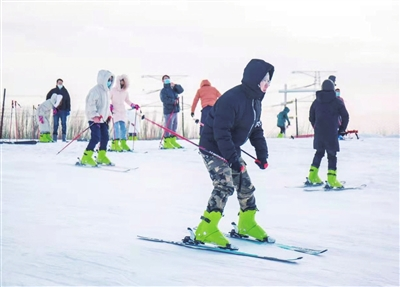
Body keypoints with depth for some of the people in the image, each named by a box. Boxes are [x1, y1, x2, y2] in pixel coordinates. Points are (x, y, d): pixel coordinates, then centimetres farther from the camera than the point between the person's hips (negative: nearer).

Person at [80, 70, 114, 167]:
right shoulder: (96, 90, -16)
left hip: (103, 119, 9)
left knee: (105, 137, 8)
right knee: (96, 138, -15)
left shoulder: (107, 91, 15)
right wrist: (95, 115, -28)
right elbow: (90, 103, -22)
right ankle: (86, 158, -11)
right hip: (94, 119, -9)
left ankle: (101, 157, 19)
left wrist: (108, 115, 22)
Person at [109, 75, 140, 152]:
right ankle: (115, 144, -15)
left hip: (122, 111, 5)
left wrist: (133, 105, 11)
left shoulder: (125, 92, 11)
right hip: (115, 111, -5)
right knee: (117, 127, -14)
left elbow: (127, 100, 23)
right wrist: (110, 105, -15)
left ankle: (123, 143, 6)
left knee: (123, 127, 1)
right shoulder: (113, 90, -2)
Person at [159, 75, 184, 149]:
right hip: (168, 111, -7)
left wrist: (175, 85, -11)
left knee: (174, 127, 12)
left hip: (175, 110, 7)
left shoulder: (173, 88, 18)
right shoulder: (163, 91, -2)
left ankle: (173, 141, 21)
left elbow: (181, 90, 5)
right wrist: (173, 101, -20)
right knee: (168, 127, -9)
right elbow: (164, 99, -17)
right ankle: (166, 143, -5)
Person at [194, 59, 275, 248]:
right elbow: (221, 132, -29)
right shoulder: (232, 99, -27)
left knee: (246, 186, 13)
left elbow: (256, 129, 13)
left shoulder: (255, 101, 4)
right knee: (225, 186, -22)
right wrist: (233, 159, -30)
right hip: (213, 148, -9)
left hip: (231, 149, 9)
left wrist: (262, 154, 5)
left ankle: (247, 224, 31)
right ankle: (206, 231, -21)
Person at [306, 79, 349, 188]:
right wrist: (342, 129, 10)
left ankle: (312, 176, 18)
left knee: (319, 152, 19)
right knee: (332, 155, -1)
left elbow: (311, 117, 14)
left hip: (318, 132, 4)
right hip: (331, 133, -4)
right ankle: (331, 179, -11)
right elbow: (345, 116, -3)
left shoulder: (316, 101, 9)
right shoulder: (337, 101, -3)